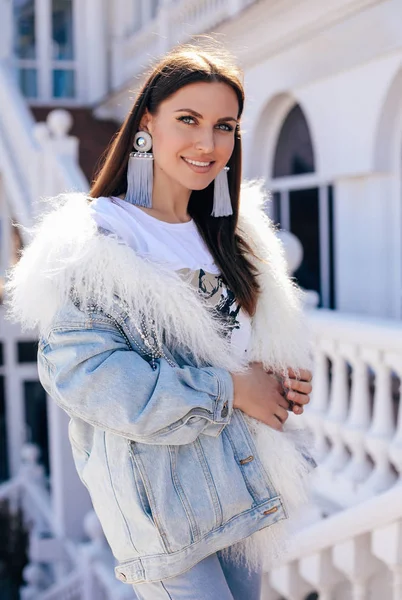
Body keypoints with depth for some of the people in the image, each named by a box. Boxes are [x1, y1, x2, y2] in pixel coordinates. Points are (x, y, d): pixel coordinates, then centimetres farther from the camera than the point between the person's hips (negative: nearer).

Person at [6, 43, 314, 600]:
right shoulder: (98, 238, -14)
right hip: (163, 498, -7)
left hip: (245, 481, 7)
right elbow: (79, 370, -23)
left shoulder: (230, 235, 8)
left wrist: (287, 379, -5)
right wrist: (227, 390, -20)